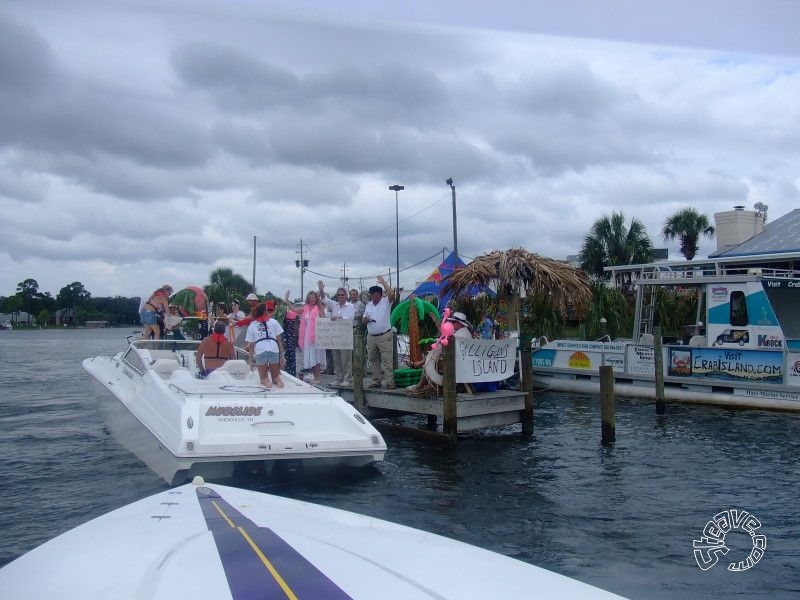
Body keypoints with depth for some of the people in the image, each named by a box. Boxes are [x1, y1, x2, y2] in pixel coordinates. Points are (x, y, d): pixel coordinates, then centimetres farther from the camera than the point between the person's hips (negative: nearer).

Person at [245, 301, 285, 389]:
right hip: (274, 350, 0)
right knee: (275, 376, 17)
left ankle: (265, 381, -11)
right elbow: (279, 340, 12)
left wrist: (251, 360, 18)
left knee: (263, 377, 17)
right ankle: (277, 379, -11)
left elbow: (250, 345, 13)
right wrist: (282, 356, 14)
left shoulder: (252, 325, 17)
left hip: (260, 351, 0)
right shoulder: (273, 322, 16)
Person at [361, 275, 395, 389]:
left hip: (384, 336, -6)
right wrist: (365, 319, -5)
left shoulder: (386, 302, -2)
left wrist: (383, 282, -16)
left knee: (386, 360, -8)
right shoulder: (369, 305, 16)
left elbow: (391, 294, -22)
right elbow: (364, 318, 20)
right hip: (371, 336, 7)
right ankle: (376, 381, 18)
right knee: (373, 360, 10)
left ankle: (389, 381, -8)